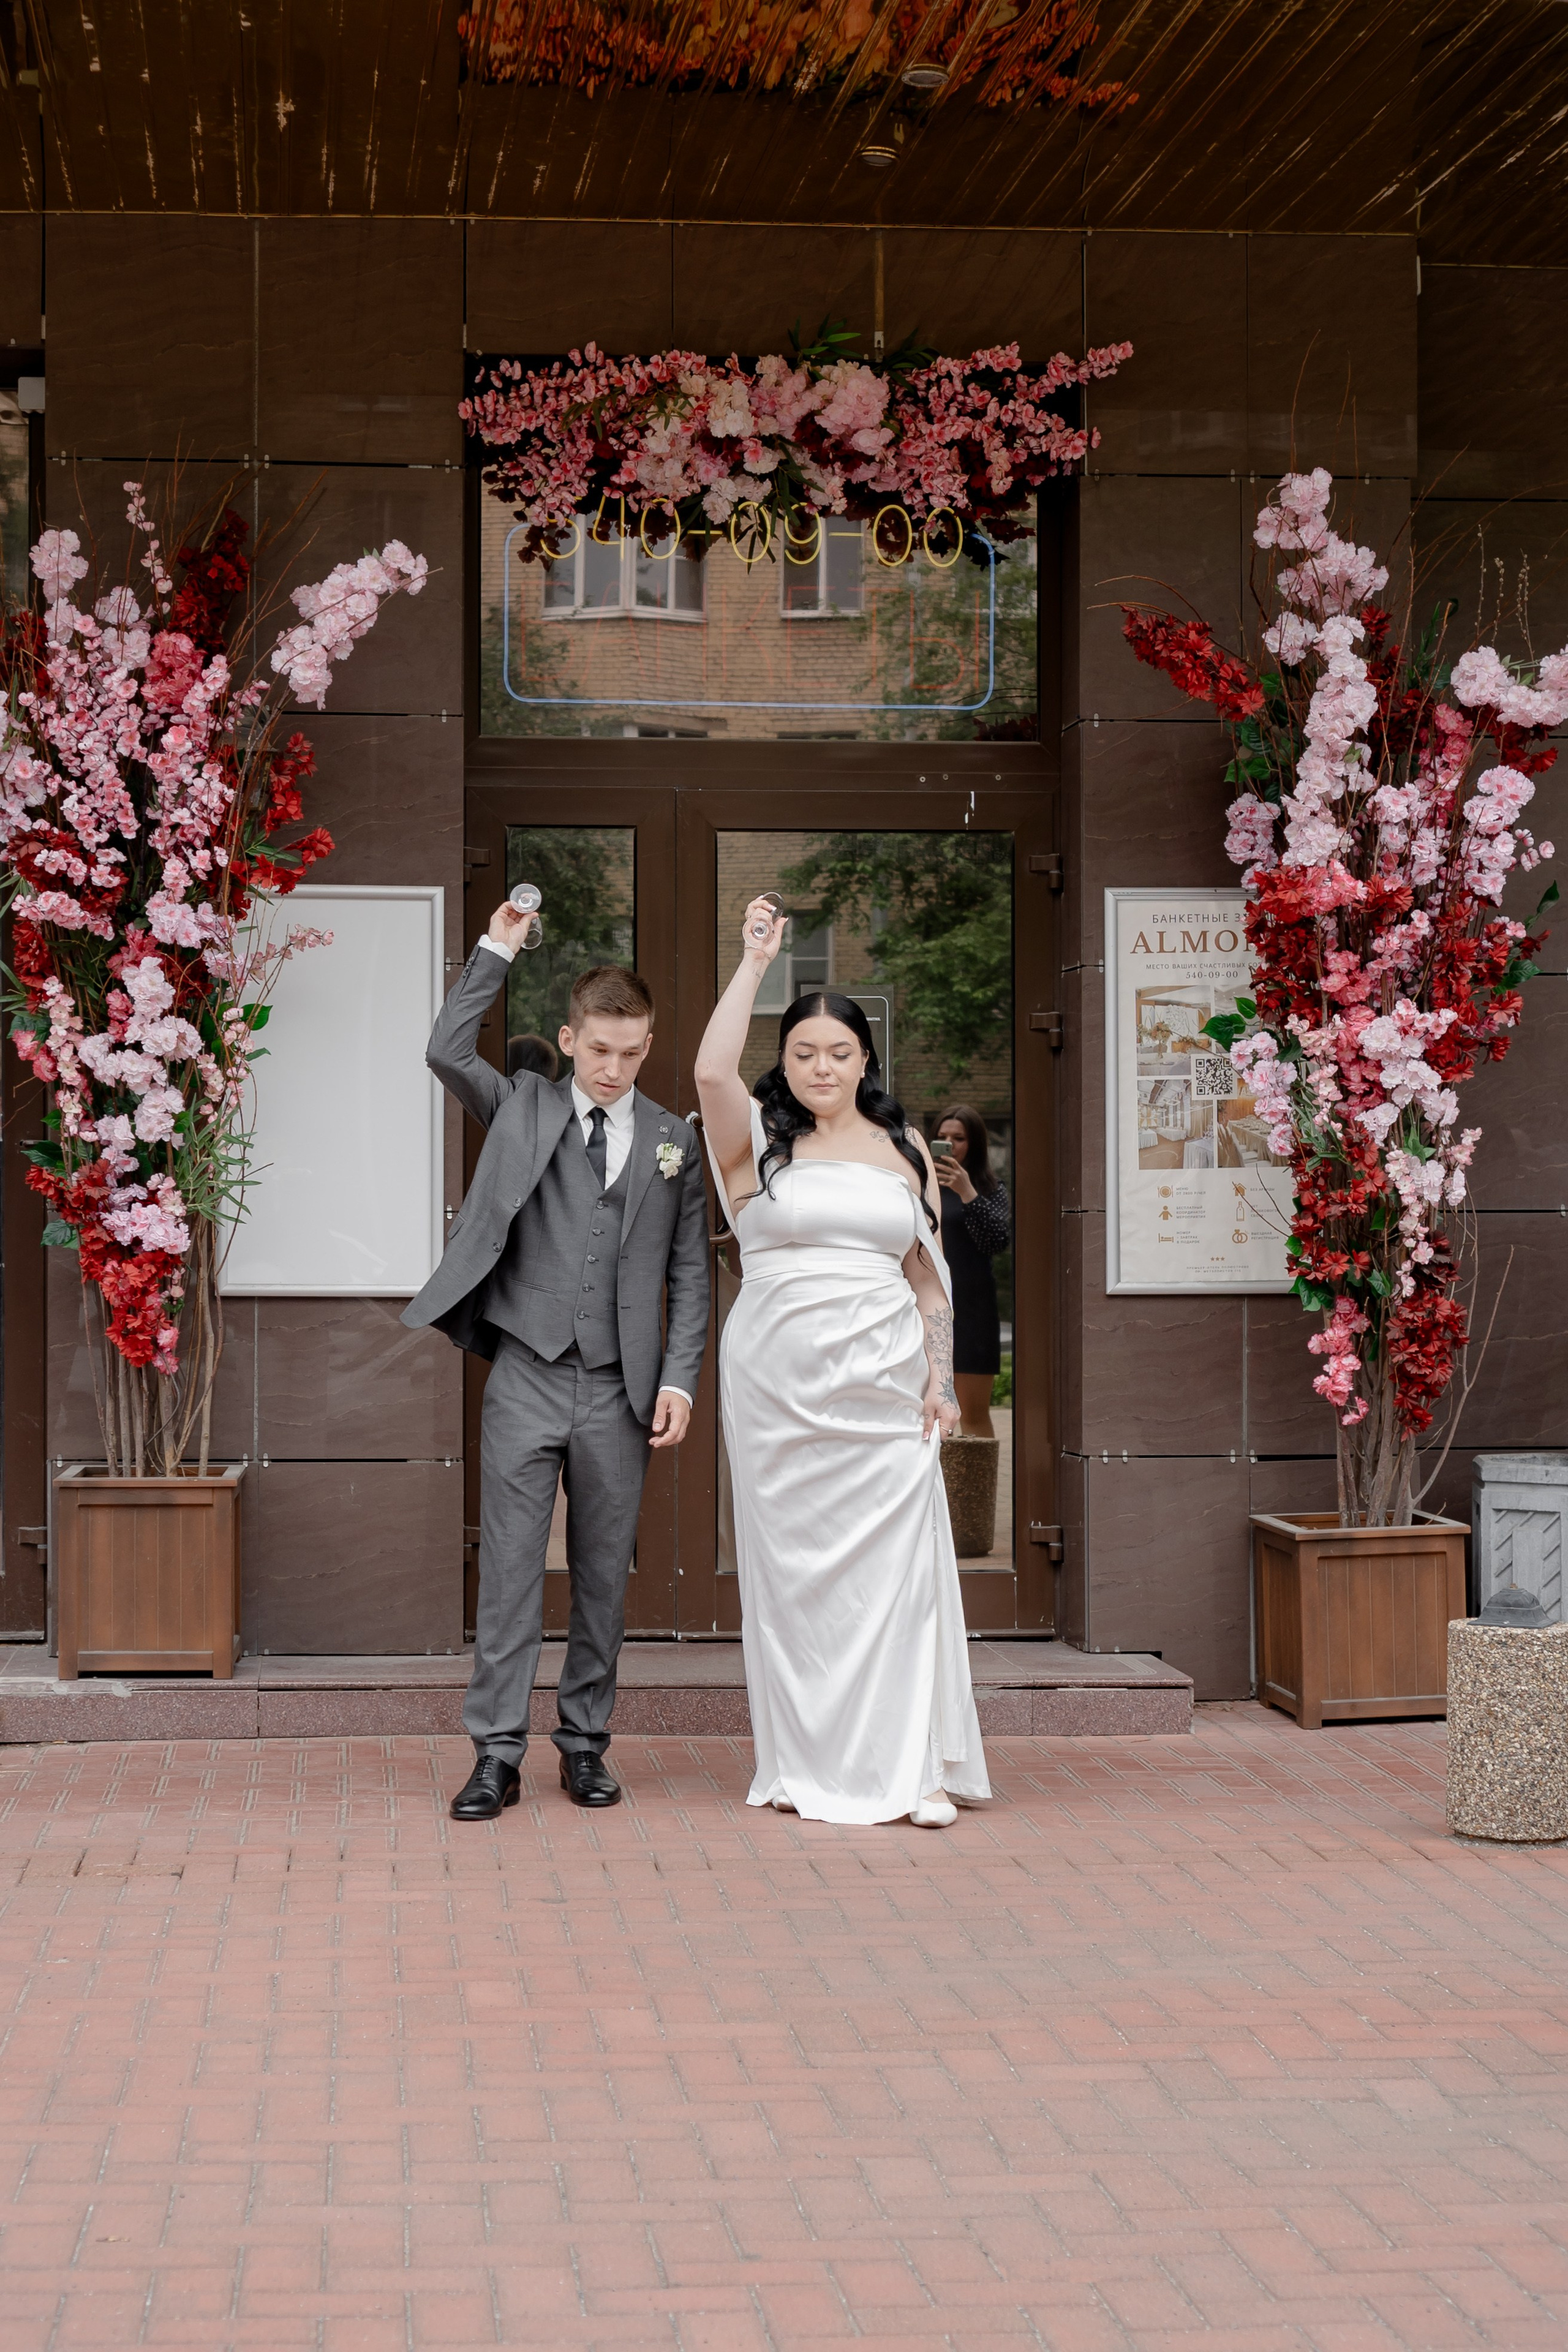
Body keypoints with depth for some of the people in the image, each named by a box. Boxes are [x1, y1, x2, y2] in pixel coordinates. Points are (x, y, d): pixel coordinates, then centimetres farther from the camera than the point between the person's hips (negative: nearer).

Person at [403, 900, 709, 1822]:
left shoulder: (674, 1142, 8)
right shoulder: (522, 1108, 6)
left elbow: (689, 1272, 9)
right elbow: (448, 1051, -11)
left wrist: (679, 1378, -1)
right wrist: (497, 951, -8)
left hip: (619, 1392, 1)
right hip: (527, 1378, -1)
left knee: (604, 1574, 8)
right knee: (510, 1570, -2)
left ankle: (586, 1741, 18)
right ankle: (499, 1752, 2)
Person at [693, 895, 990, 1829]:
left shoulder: (905, 1149, 11)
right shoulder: (759, 1141, 4)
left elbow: (929, 1276, 12)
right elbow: (712, 1071, -16)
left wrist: (942, 1378, 4)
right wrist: (754, 964, -11)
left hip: (883, 1385, 1)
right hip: (778, 1381, -1)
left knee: (895, 1561, -2)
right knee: (793, 1566, 2)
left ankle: (910, 1767, 3)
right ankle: (808, 1766, 11)